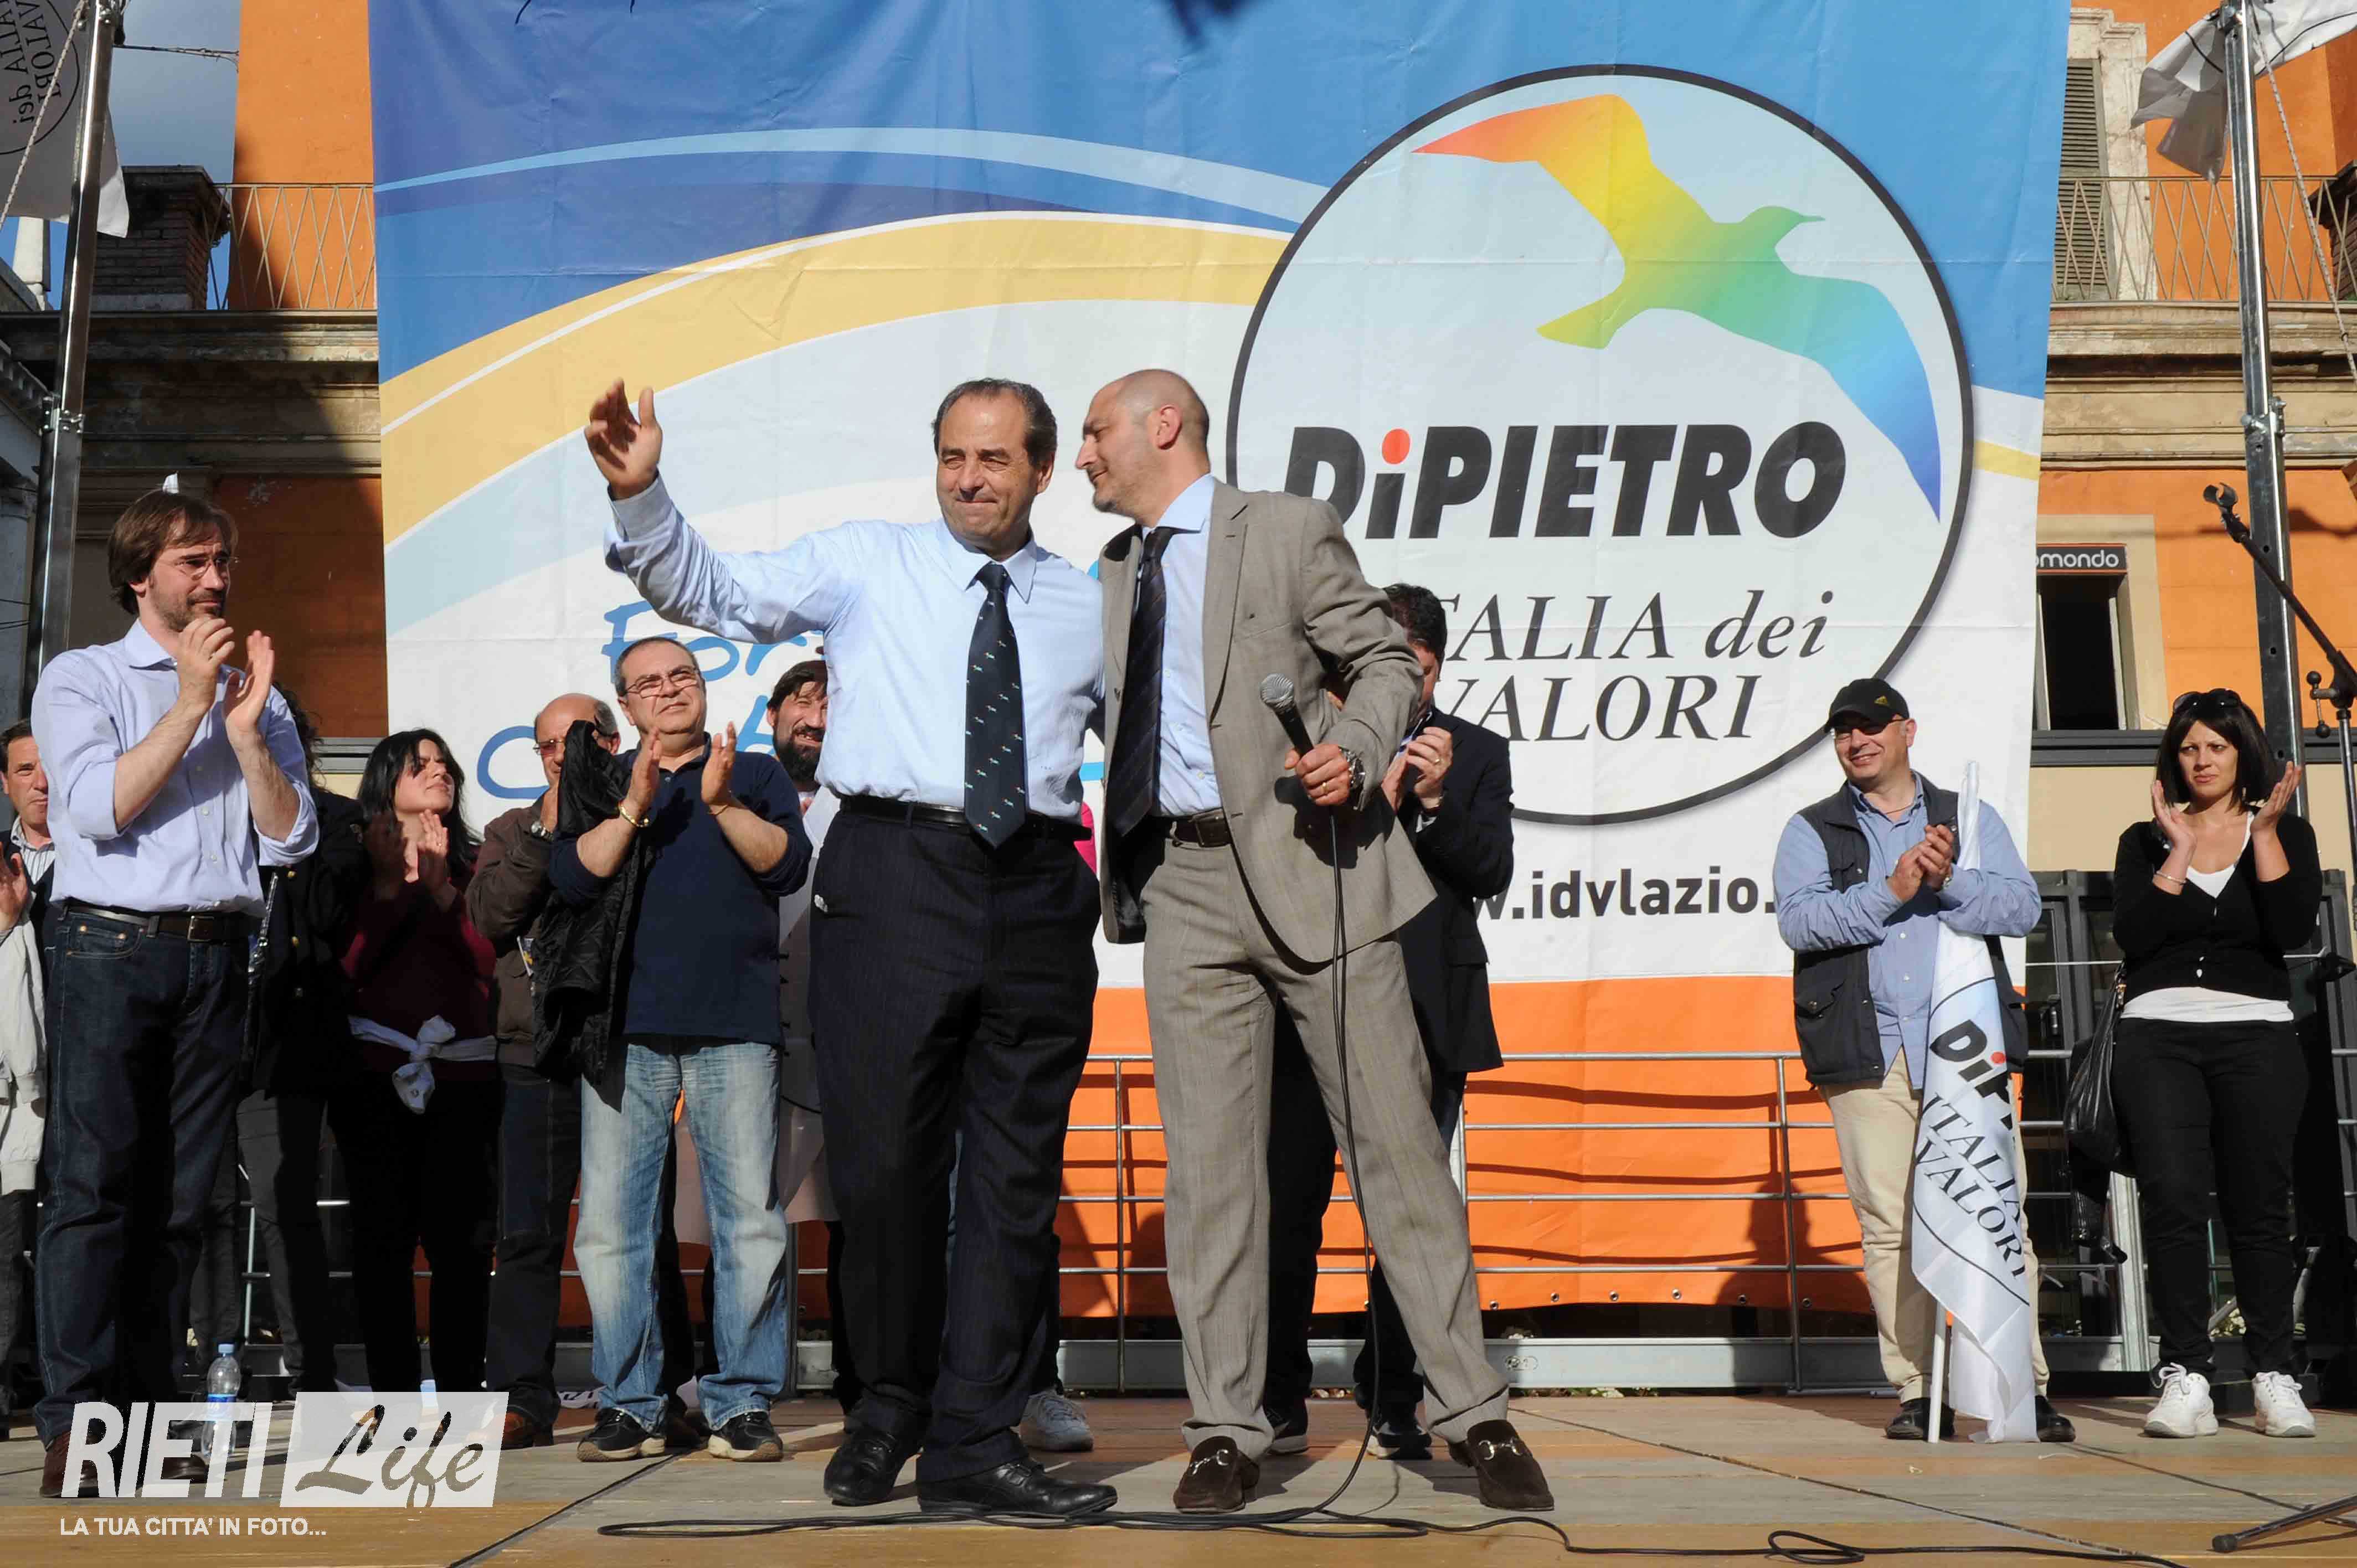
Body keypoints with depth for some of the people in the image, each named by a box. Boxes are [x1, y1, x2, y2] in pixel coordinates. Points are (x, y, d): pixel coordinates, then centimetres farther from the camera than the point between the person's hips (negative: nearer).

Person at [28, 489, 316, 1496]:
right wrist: (191, 705, -9)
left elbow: (289, 838, 6)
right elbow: (100, 806, -9)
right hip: (109, 948, -4)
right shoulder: (82, 678, 8)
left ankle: (142, 1415, 4)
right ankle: (73, 1423, -11)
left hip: (215, 957, 4)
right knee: (92, 1182, -11)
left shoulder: (256, 694, 18)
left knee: (178, 1195, 1)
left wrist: (245, 724, -5)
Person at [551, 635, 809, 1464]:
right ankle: (628, 1405, 5)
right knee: (610, 1221, -3)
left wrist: (724, 805, -12)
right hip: (626, 1025, 1)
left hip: (734, 1024, -1)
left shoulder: (756, 774, 17)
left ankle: (743, 1403, -1)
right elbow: (573, 876, 2)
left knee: (750, 1219, -7)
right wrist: (634, 805, -10)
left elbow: (788, 864, 1)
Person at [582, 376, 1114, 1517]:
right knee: (883, 1159, -2)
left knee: (1014, 1177, 2)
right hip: (894, 876, -2)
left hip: (1035, 896, 2)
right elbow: (714, 592, 1)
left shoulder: (1091, 609, 16)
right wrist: (638, 494, -14)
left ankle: (972, 1445, 9)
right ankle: (889, 1410, 20)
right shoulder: (865, 565, 10)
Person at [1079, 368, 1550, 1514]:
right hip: (1184, 884, 5)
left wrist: (1357, 747, -17)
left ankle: (1472, 1415, 6)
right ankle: (1226, 1429, 9)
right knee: (1207, 1162, 2)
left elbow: (1387, 663, 2)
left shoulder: (1287, 530, 2)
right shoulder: (1114, 571, 18)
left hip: (1309, 865, -4)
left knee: (1395, 1139, -1)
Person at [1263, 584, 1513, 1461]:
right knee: (1289, 1207, 0)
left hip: (1424, 1015, 1)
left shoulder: (1477, 754, 10)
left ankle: (1393, 1404, 13)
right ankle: (1279, 1403, 11)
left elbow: (1492, 872, -1)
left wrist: (1436, 799, -16)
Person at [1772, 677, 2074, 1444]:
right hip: (1868, 1054, 0)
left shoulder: (1970, 817, 16)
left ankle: (2025, 1384, 2)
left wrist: (1947, 883, -15)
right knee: (1890, 1226, -2)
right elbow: (1798, 920, -5)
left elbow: (2022, 905, 2)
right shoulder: (1812, 831, 13)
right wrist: (1891, 890, -15)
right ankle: (1917, 1392, 4)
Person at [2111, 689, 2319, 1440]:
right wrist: (2181, 848, -6)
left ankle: (2274, 1375, 8)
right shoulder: (2146, 841, 12)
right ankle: (2186, 1375, -11)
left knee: (2258, 1205, -1)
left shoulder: (2284, 833, 11)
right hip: (2159, 1036, 0)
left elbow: (2294, 930, -6)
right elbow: (2133, 935, -5)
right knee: (2172, 1196, -12)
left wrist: (2265, 832, -7)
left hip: (2255, 1038, 0)